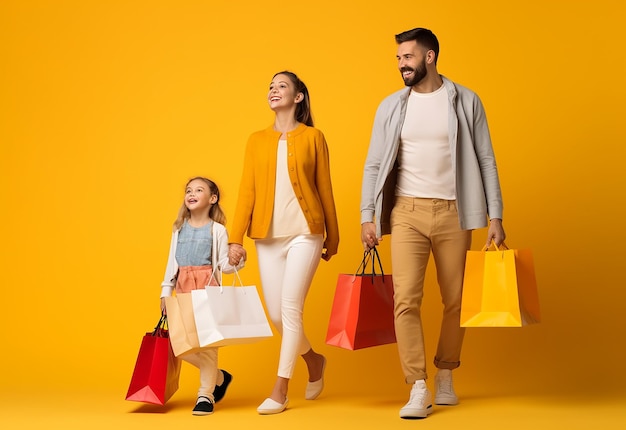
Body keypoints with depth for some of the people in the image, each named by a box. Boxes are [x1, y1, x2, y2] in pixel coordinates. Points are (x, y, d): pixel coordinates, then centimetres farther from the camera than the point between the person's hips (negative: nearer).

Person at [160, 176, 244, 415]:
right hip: (183, 289, 5)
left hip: (207, 289, -4)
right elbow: (172, 262, 14)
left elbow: (224, 265, -2)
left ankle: (206, 395, 3)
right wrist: (166, 291, 11)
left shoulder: (217, 230, 0)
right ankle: (219, 377, 22)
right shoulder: (180, 228, 12)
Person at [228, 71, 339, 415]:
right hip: (268, 236, 4)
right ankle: (314, 360, 33)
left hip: (305, 233, -4)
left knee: (290, 307, -10)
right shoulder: (257, 140, 10)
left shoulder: (313, 137, 2)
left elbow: (325, 189, 5)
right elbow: (247, 191, 5)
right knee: (276, 314, 6)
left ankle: (280, 390, -2)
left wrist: (333, 237, 8)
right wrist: (236, 238, -1)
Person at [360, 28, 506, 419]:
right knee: (406, 300, -11)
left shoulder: (465, 101, 2)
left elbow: (486, 160, 2)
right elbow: (374, 164, 9)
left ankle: (445, 376, 26)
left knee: (456, 301, 6)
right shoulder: (391, 106, 7)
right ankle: (418, 390, -8)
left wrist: (496, 216, -3)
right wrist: (367, 216, 2)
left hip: (452, 212, 0)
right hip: (407, 211, 1)